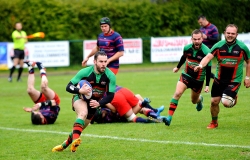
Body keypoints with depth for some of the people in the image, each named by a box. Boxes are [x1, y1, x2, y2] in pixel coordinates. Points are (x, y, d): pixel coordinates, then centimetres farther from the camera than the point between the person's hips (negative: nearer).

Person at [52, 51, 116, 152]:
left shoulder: (110, 76, -19)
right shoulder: (85, 72, -23)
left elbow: (110, 95, -13)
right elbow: (69, 87, -20)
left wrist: (99, 103, -31)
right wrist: (80, 91, -40)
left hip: (94, 102, 3)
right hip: (80, 98, -3)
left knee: (81, 127, 9)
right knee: (83, 113, -36)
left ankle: (65, 145, 33)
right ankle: (75, 140, -52)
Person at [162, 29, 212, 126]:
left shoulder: (206, 52, -20)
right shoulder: (187, 48, -10)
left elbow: (208, 69, -12)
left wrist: (207, 85, -11)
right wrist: (178, 67, 30)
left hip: (198, 80, -1)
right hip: (186, 75, 1)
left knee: (194, 101, 15)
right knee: (177, 93, -19)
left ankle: (200, 99, 54)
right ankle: (169, 117, -21)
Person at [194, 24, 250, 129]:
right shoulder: (219, 46, -6)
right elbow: (208, 57, -16)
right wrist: (200, 65, -36)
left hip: (234, 80, -3)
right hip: (219, 79, 3)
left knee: (226, 102, -19)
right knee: (214, 101, 3)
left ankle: (234, 99, 19)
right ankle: (214, 122, 28)